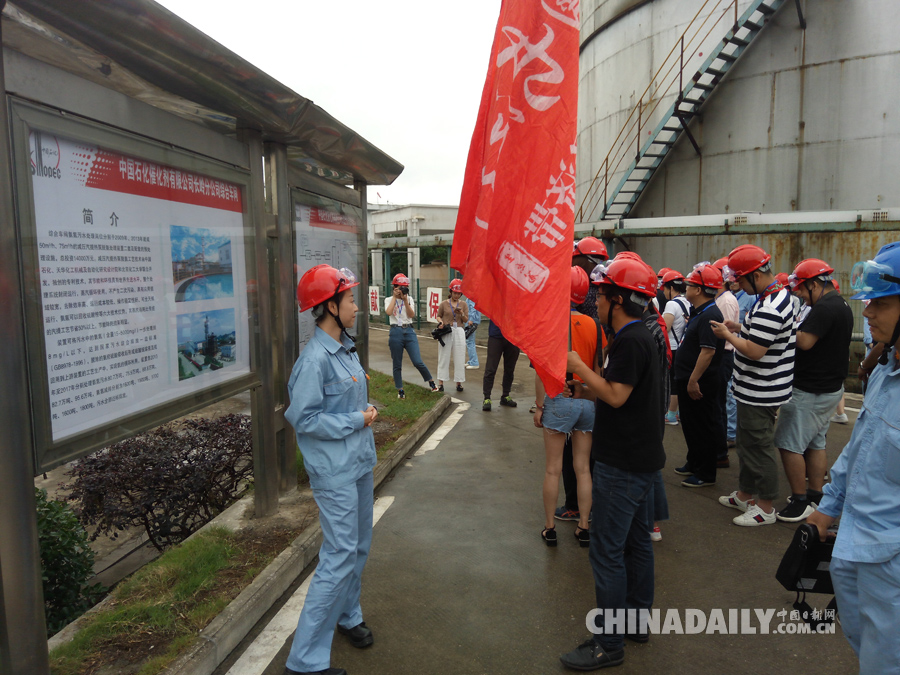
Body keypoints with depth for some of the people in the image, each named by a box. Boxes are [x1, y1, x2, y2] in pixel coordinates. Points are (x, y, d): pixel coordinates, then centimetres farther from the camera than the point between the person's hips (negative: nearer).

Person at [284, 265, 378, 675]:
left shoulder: (346, 349, 7)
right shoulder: (315, 359, -21)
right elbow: (302, 418, -22)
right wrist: (357, 420, -16)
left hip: (359, 464, 9)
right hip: (334, 472, -9)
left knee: (359, 547, 20)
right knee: (340, 557, -5)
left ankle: (347, 614, 42)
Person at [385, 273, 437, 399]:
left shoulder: (409, 299, 9)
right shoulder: (388, 300, 5)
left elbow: (412, 315, -6)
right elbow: (388, 312, -16)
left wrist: (405, 300, -12)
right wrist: (394, 297, -9)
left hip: (409, 332, 1)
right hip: (396, 333, -1)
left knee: (418, 362, -8)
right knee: (397, 365, 6)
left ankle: (431, 381, 12)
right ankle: (400, 390, 19)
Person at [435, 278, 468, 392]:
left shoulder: (463, 304, 8)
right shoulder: (444, 304, 4)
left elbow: (466, 320, 6)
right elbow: (438, 316, 11)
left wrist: (462, 314, -14)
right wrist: (440, 322, -10)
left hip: (459, 332, 1)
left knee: (459, 358, 2)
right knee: (443, 357, 2)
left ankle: (459, 382, 10)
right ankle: (440, 382, 7)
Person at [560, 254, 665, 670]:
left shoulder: (630, 341, -20)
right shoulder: (640, 336, 11)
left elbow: (615, 395, -24)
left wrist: (579, 367, -16)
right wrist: (584, 371, 8)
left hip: (623, 464, -11)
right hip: (639, 459, 11)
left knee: (607, 550, -2)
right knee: (635, 540, 20)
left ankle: (609, 643, 10)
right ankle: (637, 620, 35)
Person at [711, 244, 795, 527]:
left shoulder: (769, 308, -26)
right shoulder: (780, 293, 8)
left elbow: (754, 351, -27)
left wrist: (727, 335, -13)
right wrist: (738, 328, 8)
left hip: (760, 393, -11)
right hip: (754, 389, 11)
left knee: (759, 446, 2)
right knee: (748, 443, 20)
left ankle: (766, 507, 15)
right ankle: (744, 495, 35)